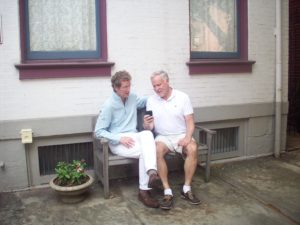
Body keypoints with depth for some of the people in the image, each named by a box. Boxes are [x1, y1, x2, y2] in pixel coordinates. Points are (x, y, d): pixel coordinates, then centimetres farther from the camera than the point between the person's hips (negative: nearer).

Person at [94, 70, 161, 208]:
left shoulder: (132, 98, 8)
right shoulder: (109, 105, -10)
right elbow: (98, 131, -11)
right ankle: (144, 190, -25)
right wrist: (119, 138, -23)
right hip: (117, 142, -5)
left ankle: (152, 172, -45)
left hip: (133, 137, 5)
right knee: (144, 151, -31)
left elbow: (145, 101, 31)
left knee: (147, 134, -32)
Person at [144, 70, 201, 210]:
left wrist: (188, 137, -22)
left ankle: (187, 189, -17)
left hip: (181, 135, 0)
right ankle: (167, 192, -25)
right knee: (157, 150, -33)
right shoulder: (151, 100, 2)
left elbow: (190, 122, -4)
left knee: (193, 149, -32)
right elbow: (150, 127, 1)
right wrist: (147, 125, -24)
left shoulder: (182, 97, -2)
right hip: (163, 137, 1)